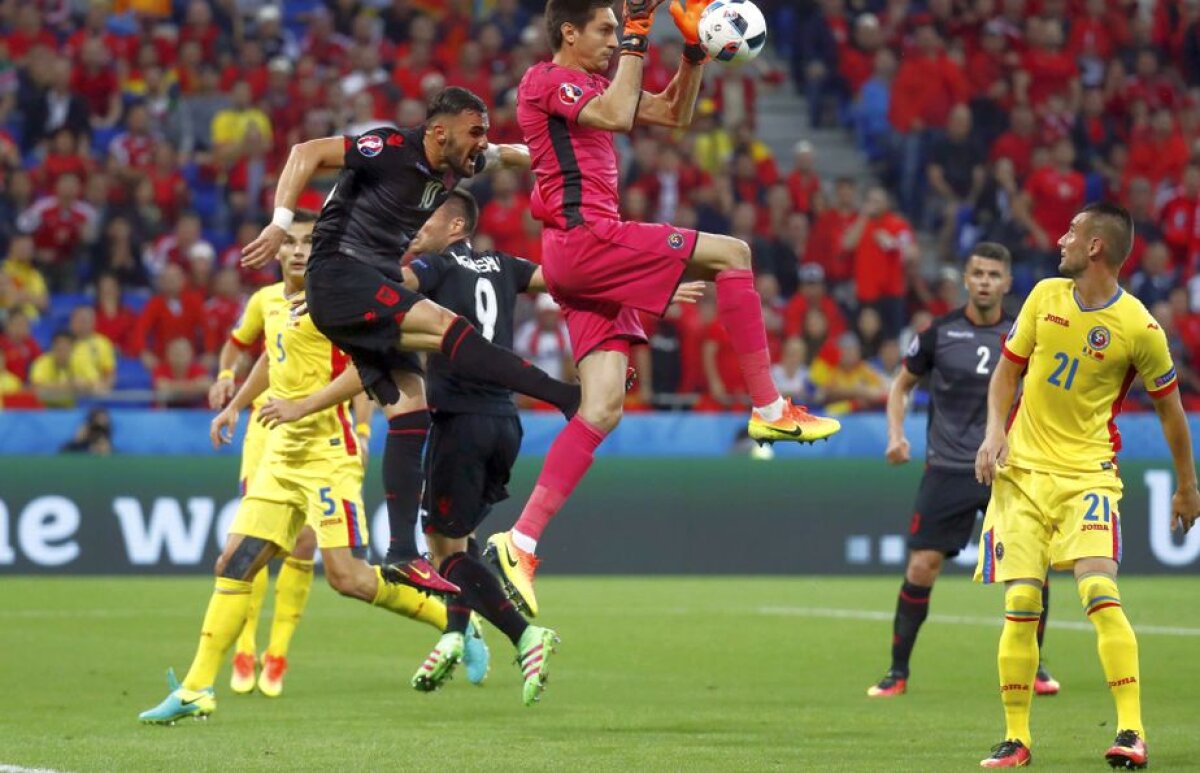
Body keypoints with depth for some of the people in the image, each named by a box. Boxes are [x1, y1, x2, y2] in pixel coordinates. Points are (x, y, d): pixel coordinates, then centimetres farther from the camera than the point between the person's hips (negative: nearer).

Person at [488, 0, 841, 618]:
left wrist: (694, 51, 16)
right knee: (731, 254, -11)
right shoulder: (546, 80, -3)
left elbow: (675, 113, 28)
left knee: (602, 409, -1)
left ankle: (520, 543, -5)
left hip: (592, 255, 10)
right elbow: (617, 116, -19)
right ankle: (769, 410, -9)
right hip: (581, 237, -10)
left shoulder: (590, 85, 25)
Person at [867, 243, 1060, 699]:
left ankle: (1032, 666, 12)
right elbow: (902, 386, 10)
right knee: (922, 567, -8)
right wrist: (896, 435, -4)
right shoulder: (940, 333, -3)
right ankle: (898, 671, 6)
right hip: (948, 469, -1)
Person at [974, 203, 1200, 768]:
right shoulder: (1046, 296, 3)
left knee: (1100, 592, -21)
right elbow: (1008, 369, 14)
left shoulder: (1139, 328, -9)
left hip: (1088, 473, -4)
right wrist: (995, 432, -3)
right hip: (1022, 468, 4)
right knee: (1020, 605, -3)